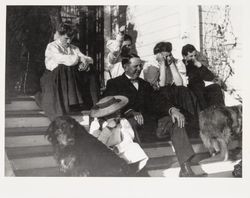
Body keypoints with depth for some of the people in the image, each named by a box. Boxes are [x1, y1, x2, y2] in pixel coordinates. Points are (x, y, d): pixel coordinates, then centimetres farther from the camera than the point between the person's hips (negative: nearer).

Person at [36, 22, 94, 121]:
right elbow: (64, 60, -20)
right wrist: (79, 58, -10)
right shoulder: (51, 47, -1)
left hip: (73, 77, 5)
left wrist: (85, 63, -17)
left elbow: (89, 59, 6)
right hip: (54, 77, -5)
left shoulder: (73, 48, 17)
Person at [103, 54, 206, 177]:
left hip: (149, 120, 5)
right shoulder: (114, 83, 9)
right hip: (130, 121, -5)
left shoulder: (145, 84, 27)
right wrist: (131, 112, -26)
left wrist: (172, 109, -10)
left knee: (176, 119, -16)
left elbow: (157, 101, 12)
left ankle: (185, 168, -22)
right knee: (132, 122, -39)